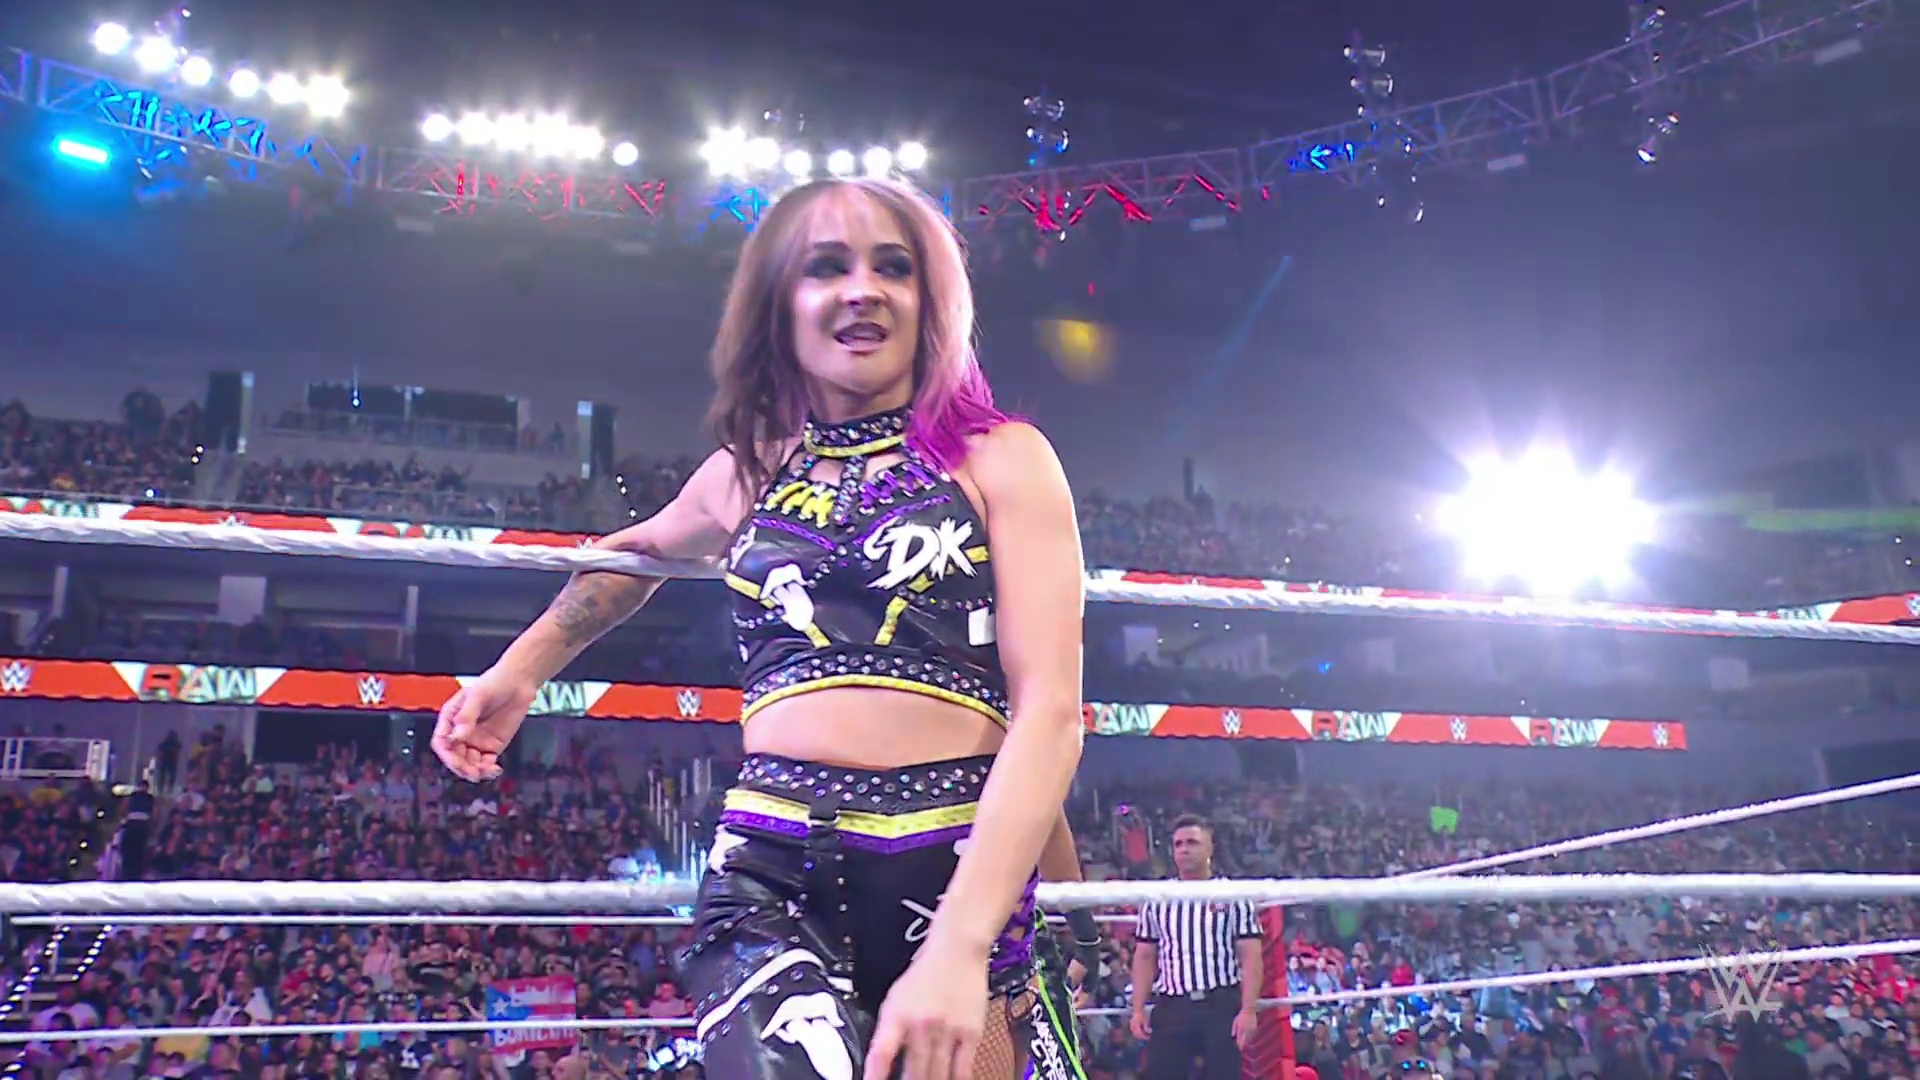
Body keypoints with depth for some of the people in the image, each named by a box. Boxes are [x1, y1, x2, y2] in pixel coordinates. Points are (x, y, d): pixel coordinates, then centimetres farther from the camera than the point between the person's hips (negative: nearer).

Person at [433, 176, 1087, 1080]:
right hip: (769, 878, 1)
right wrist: (518, 671, 30)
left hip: (958, 879, -1)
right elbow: (637, 554, 37)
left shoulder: (1000, 458, 3)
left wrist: (960, 947, -18)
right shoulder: (745, 472, 13)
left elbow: (1050, 711, -8)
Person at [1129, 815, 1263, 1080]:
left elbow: (1250, 956, -2)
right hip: (1170, 1008, 3)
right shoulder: (1156, 900, 10)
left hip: (1223, 1005, -2)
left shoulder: (1233, 896, 1)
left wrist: (1249, 1009, -11)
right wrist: (1138, 1009, 3)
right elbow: (1145, 957, 11)